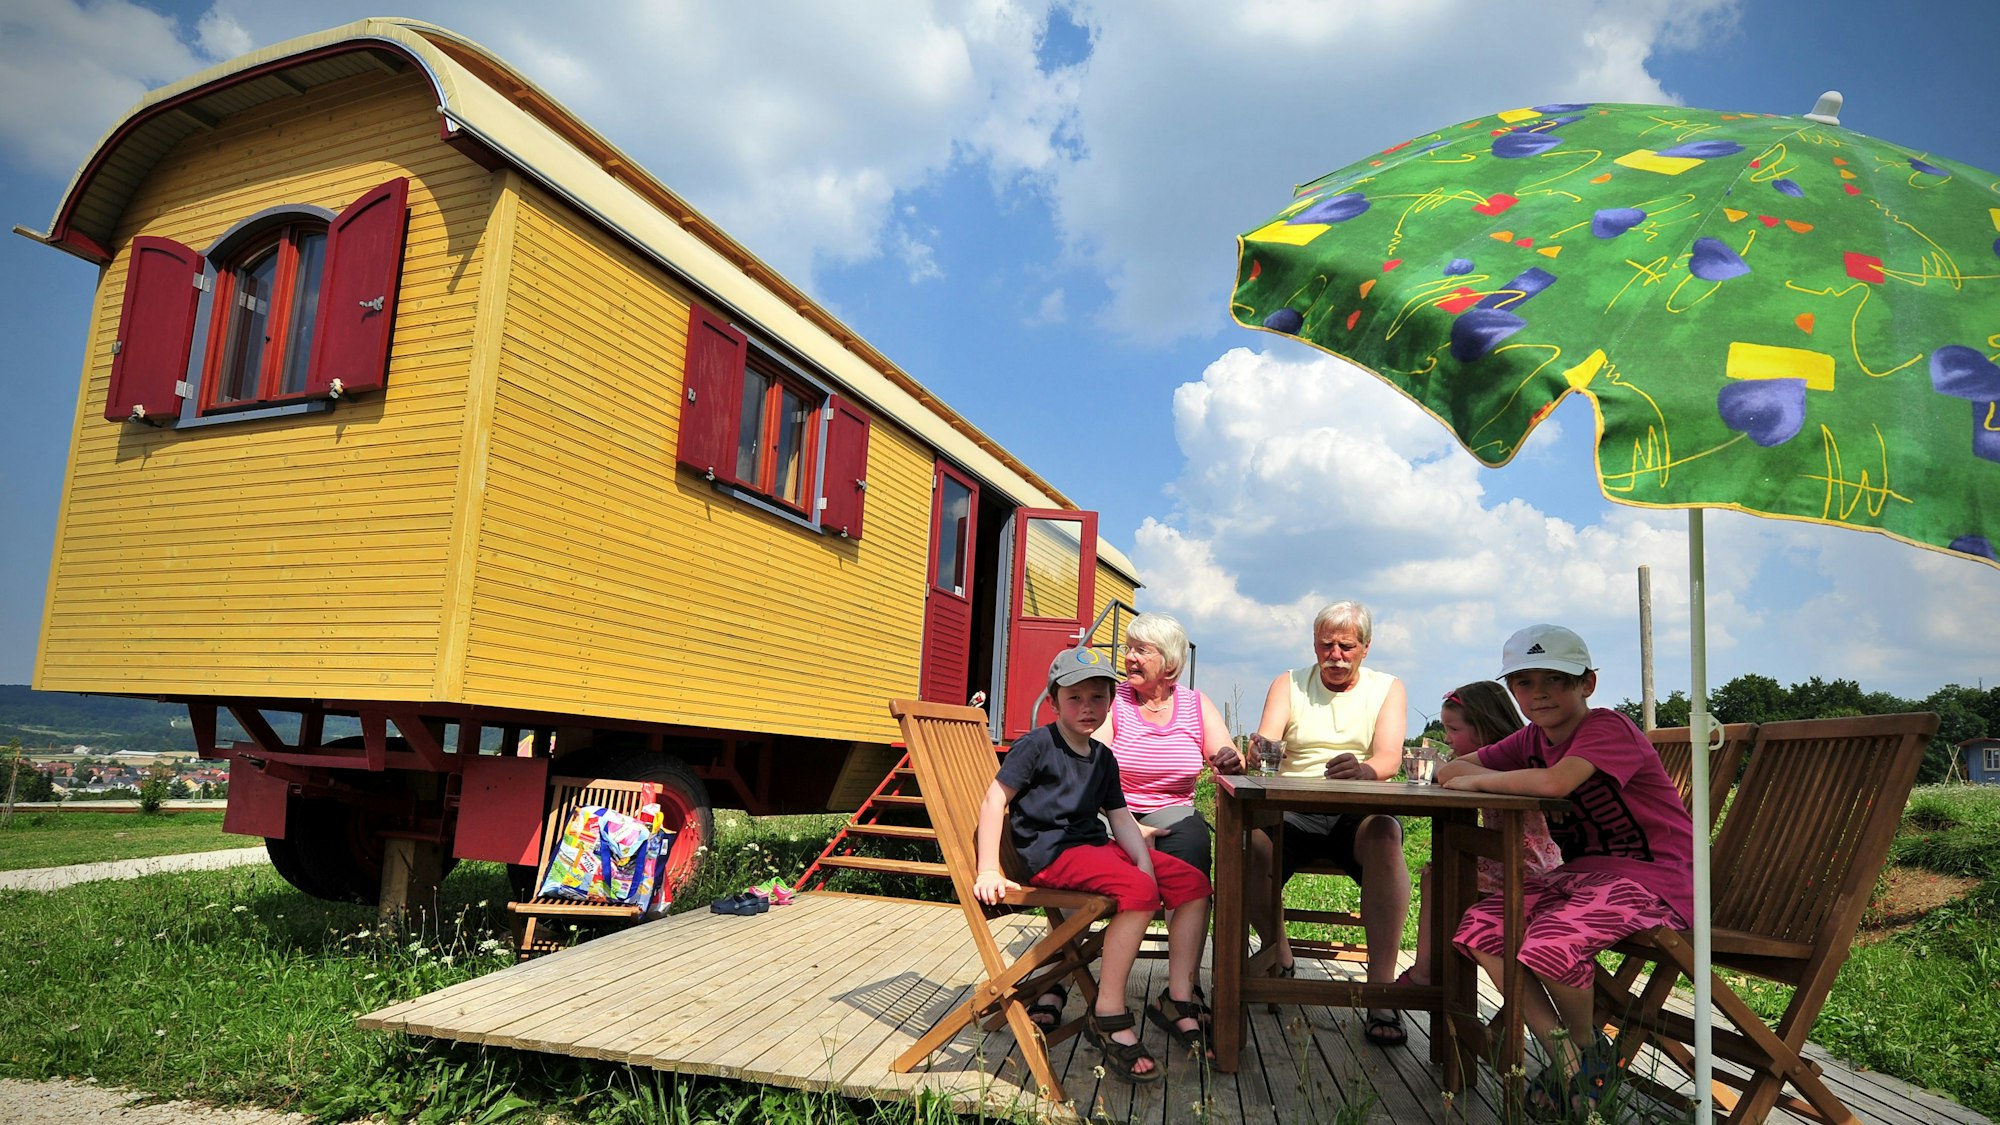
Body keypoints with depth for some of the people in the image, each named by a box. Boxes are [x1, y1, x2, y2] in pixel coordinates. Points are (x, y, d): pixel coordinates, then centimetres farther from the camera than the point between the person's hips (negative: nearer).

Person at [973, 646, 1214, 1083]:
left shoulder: (1103, 757, 15)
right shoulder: (1037, 745, -7)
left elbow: (1121, 818, 13)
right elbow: (994, 802, -10)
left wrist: (1145, 862, -5)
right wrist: (989, 871, -16)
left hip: (1095, 845, 8)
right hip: (1049, 852, -8)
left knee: (1192, 882, -5)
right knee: (1138, 888, -31)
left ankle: (1177, 1000, 3)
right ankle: (1108, 1016, -22)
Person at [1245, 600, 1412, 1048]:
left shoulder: (1387, 689, 10)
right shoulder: (1289, 685, 12)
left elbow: (1389, 758, -7)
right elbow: (1264, 747, -4)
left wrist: (1364, 769, -32)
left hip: (1359, 812, -1)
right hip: (1293, 812, 1)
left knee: (1385, 835, -36)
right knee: (1250, 838, -31)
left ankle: (1381, 989, -31)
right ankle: (1280, 958, -6)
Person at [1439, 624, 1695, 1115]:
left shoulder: (1607, 728, -16)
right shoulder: (1531, 739, 8)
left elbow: (1555, 782, -35)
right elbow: (1450, 770, 6)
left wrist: (1480, 780, -19)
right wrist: (1507, 781, -14)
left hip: (1652, 874, -8)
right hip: (1582, 870, 8)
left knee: (1553, 939, -32)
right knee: (1481, 926, -11)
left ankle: (1588, 1047, 0)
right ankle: (1559, 1053, -2)